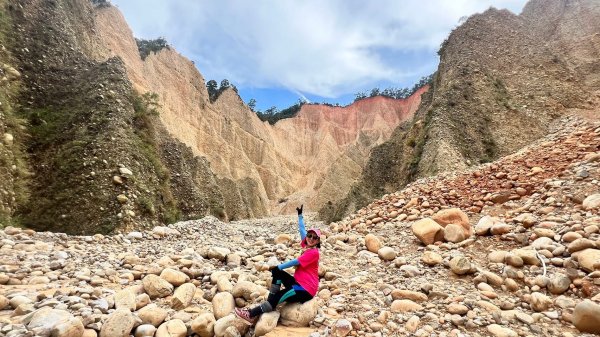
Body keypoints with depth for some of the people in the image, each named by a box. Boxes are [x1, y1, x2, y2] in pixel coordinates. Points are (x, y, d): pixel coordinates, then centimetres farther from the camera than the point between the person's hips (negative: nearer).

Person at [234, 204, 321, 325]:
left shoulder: (313, 252, -17)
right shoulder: (308, 247, 6)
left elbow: (295, 262, -19)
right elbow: (302, 229, 14)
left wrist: (277, 267, -11)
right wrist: (300, 215, 19)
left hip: (306, 289, -9)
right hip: (299, 283, 9)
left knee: (277, 297, -18)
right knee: (277, 273, -3)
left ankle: (252, 315, -11)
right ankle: (270, 304, -4)